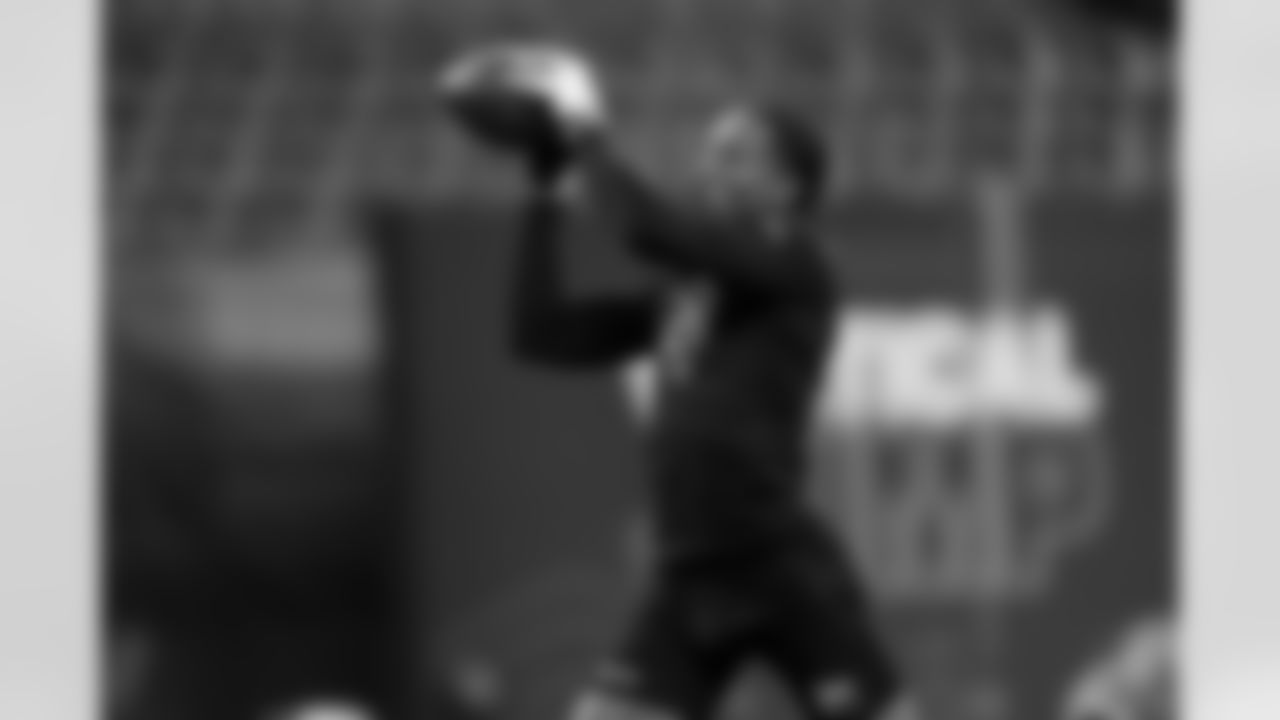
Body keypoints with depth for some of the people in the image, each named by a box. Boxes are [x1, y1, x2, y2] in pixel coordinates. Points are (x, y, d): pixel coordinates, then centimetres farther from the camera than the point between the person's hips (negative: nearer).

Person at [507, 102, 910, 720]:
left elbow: (654, 231, -19)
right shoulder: (678, 298, 14)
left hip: (787, 575, -6)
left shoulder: (795, 270, -5)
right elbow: (543, 336, 12)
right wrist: (547, 200, 6)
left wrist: (586, 146, -4)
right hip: (688, 582, 6)